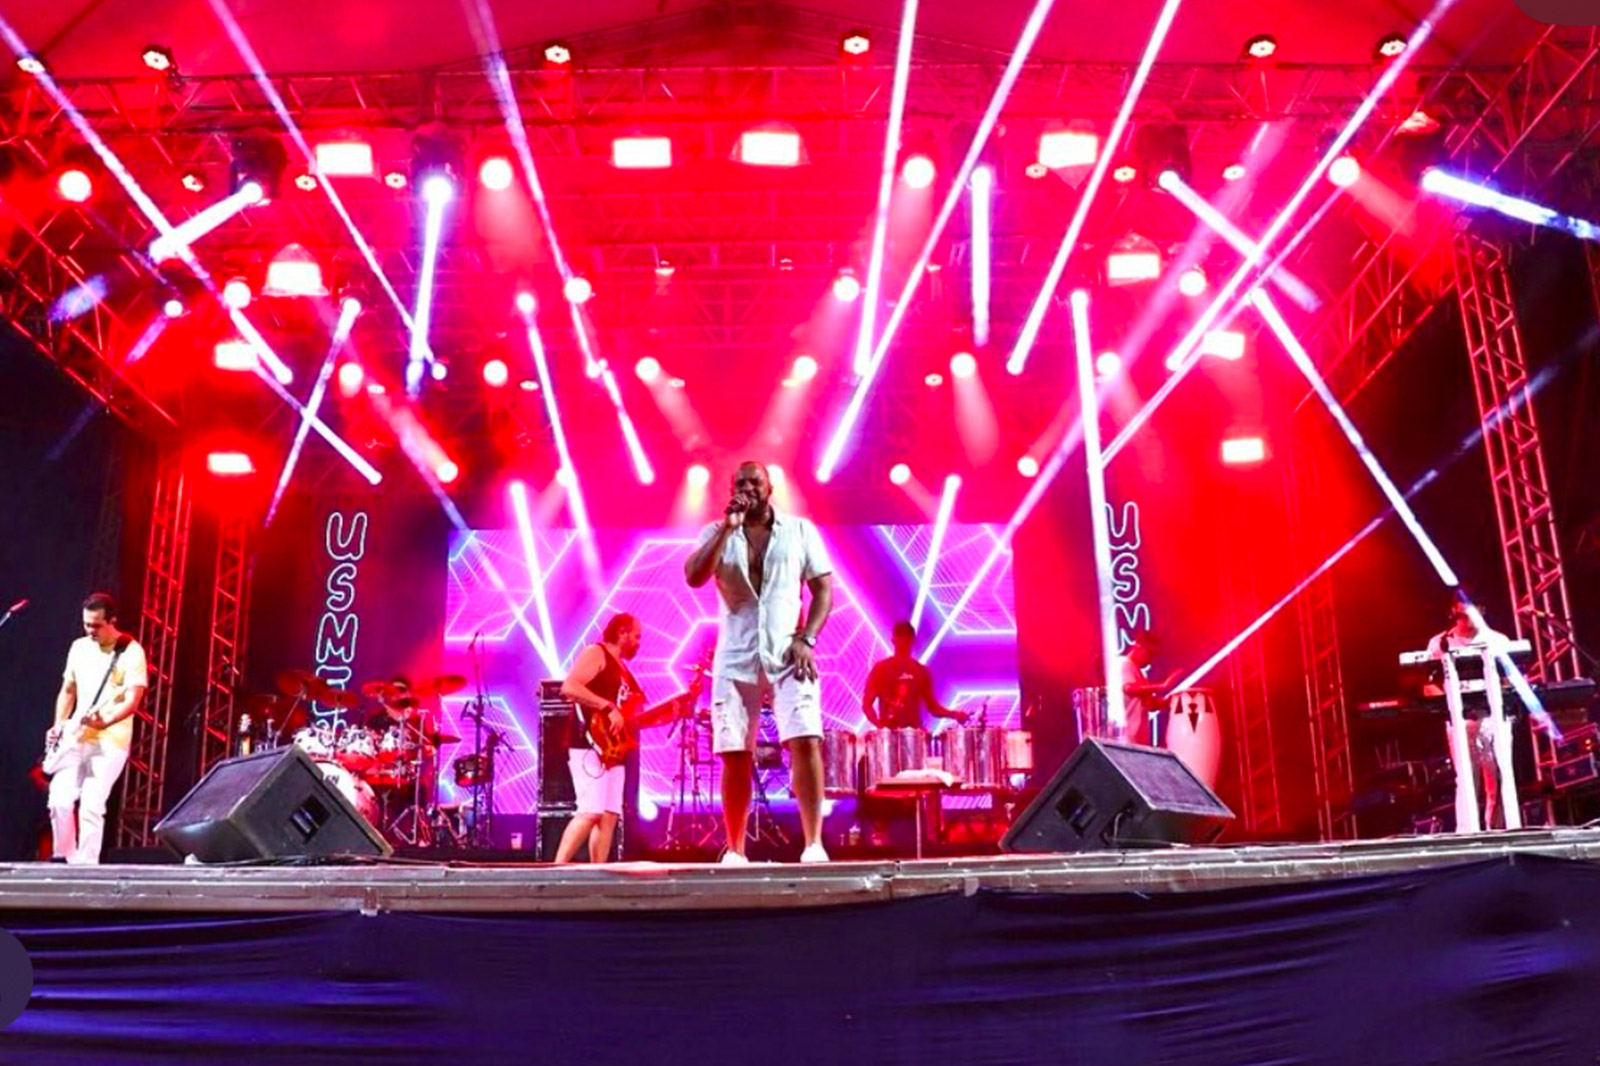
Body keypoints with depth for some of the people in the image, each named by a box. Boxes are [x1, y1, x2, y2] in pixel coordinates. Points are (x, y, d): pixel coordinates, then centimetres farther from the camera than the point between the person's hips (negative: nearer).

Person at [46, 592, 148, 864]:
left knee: (91, 805, -11)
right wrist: (59, 725, 7)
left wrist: (104, 722, -29)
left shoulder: (131, 652, -8)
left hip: (110, 742, -5)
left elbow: (133, 700, -15)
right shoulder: (79, 648, 11)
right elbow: (68, 691, 20)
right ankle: (63, 858, 14)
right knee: (59, 799, -4)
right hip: (75, 737, 5)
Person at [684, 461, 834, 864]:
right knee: (735, 754, 1)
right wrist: (727, 528, -11)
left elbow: (824, 588, 6)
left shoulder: (800, 530, 8)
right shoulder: (716, 533, 10)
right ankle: (735, 850, 11)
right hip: (735, 659, 1)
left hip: (789, 654, -1)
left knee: (805, 741, -16)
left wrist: (805, 638, -8)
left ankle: (814, 843, -13)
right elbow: (693, 577, -6)